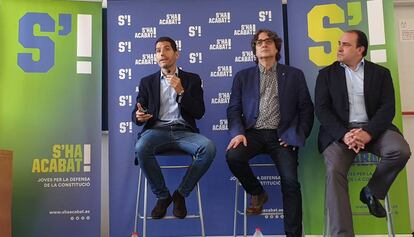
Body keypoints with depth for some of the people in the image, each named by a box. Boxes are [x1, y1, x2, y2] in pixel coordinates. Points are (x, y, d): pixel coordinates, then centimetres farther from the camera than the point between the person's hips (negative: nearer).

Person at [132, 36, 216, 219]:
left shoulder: (192, 79, 13)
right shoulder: (147, 82, 16)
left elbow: (199, 112, 3)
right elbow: (135, 114, 10)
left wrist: (181, 92, -11)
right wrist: (139, 116, -16)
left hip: (184, 131, 0)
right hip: (157, 130, 0)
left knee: (209, 148, -31)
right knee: (141, 148, -35)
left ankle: (181, 194, -9)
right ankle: (162, 195, -10)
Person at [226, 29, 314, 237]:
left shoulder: (294, 75, 12)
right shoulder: (242, 76, 15)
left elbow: (306, 109, 9)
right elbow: (234, 109, 7)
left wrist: (297, 136, -5)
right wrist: (238, 132, -12)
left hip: (281, 135, -1)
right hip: (254, 133, 1)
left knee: (291, 181, -21)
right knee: (232, 156, -29)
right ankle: (257, 193, 0)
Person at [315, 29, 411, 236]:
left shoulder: (380, 73, 12)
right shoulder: (327, 74, 11)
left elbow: (388, 108, 1)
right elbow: (322, 109, 0)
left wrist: (368, 133, -19)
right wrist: (344, 134, -17)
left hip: (373, 128, 1)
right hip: (339, 131, -1)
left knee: (401, 150, -27)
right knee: (334, 171, -26)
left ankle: (372, 191, 0)